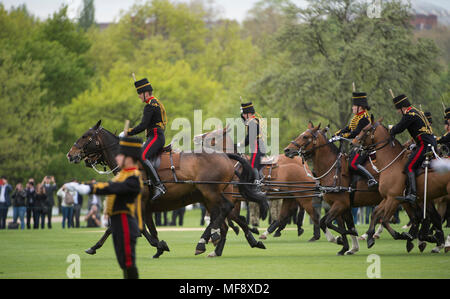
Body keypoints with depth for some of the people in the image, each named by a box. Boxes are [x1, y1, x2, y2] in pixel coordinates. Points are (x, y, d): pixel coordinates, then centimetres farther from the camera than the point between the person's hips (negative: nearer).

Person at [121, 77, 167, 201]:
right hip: (158, 137, 11)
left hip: (155, 137, -11)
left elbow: (143, 126, -19)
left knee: (142, 157, -29)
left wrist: (127, 133, -11)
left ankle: (158, 186, -34)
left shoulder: (150, 105, -12)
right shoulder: (157, 103, 22)